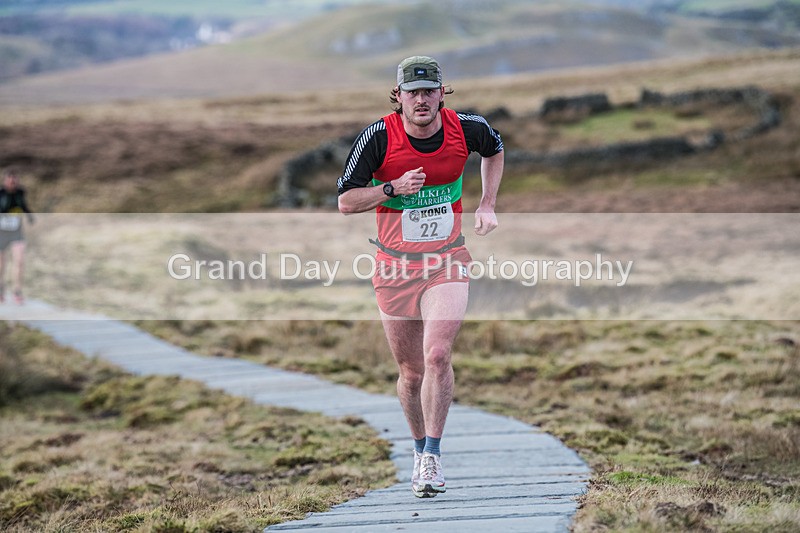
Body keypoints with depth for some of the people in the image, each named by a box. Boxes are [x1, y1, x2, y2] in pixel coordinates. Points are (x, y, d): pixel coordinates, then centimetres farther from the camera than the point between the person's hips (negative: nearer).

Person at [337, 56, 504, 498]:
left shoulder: (467, 129, -5)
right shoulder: (379, 137, -12)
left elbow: (495, 150, 20)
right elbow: (345, 201, -8)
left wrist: (487, 205, 10)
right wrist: (393, 189, -22)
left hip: (448, 262, 0)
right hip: (394, 264, 0)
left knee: (438, 356, -20)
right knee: (411, 373, 7)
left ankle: (433, 455, -11)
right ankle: (420, 449, 30)